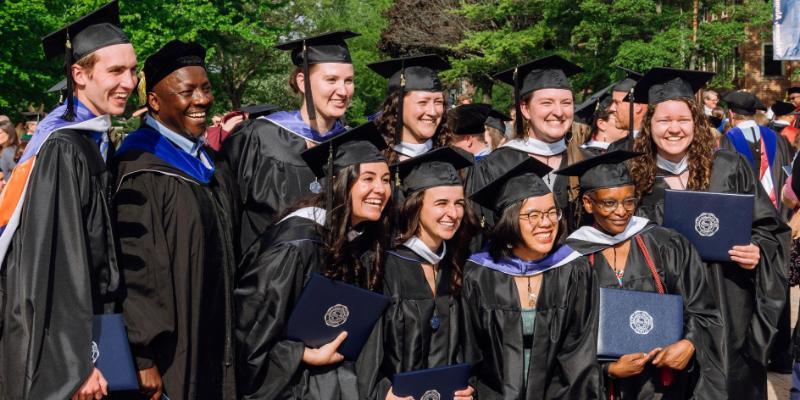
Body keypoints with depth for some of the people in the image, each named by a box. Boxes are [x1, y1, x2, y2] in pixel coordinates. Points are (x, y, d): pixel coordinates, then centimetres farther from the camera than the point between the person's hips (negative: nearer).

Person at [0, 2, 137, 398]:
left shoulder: (95, 141, 9)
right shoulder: (63, 149, -19)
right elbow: (55, 264, -23)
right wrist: (75, 364, -24)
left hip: (85, 324, 9)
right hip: (58, 347, -9)